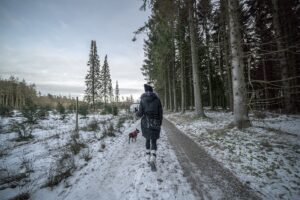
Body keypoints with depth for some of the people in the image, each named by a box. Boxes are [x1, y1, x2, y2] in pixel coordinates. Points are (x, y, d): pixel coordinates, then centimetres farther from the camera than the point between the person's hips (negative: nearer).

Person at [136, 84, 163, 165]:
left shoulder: (142, 100, -1)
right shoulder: (157, 99, 0)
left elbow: (140, 113, -6)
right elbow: (160, 113, 0)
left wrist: (136, 114, 17)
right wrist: (160, 124, 9)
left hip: (145, 123, 1)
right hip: (155, 123, -1)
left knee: (148, 139, 21)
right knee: (154, 141, 6)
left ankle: (148, 156, 26)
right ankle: (153, 156, -15)